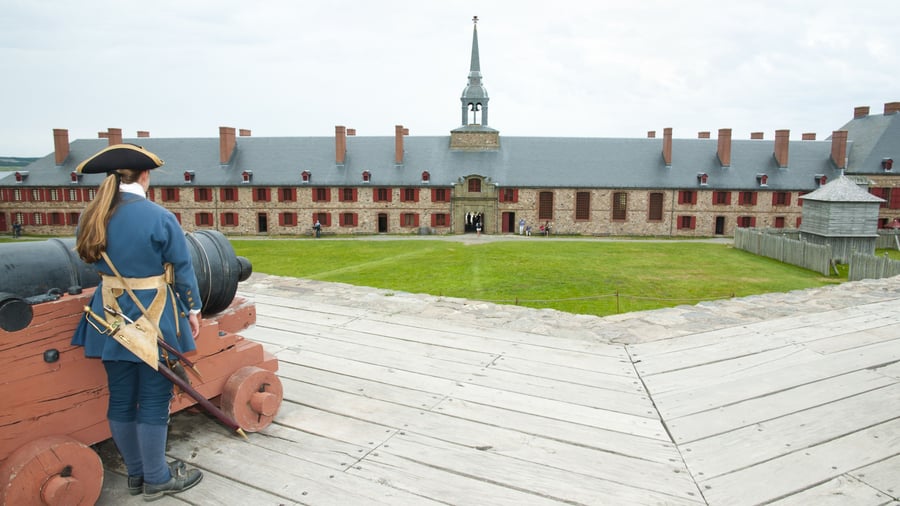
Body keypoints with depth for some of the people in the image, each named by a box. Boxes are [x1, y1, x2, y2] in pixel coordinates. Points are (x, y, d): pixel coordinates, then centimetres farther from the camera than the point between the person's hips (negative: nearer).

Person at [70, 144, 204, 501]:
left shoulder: (90, 219, 2)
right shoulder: (160, 218, -14)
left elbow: (94, 261, 13)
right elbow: (182, 271, -8)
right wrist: (193, 310, 4)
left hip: (110, 317, 6)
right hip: (153, 320, -6)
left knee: (121, 398, 14)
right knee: (154, 399, 5)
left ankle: (136, 473, 30)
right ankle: (157, 479, 17)